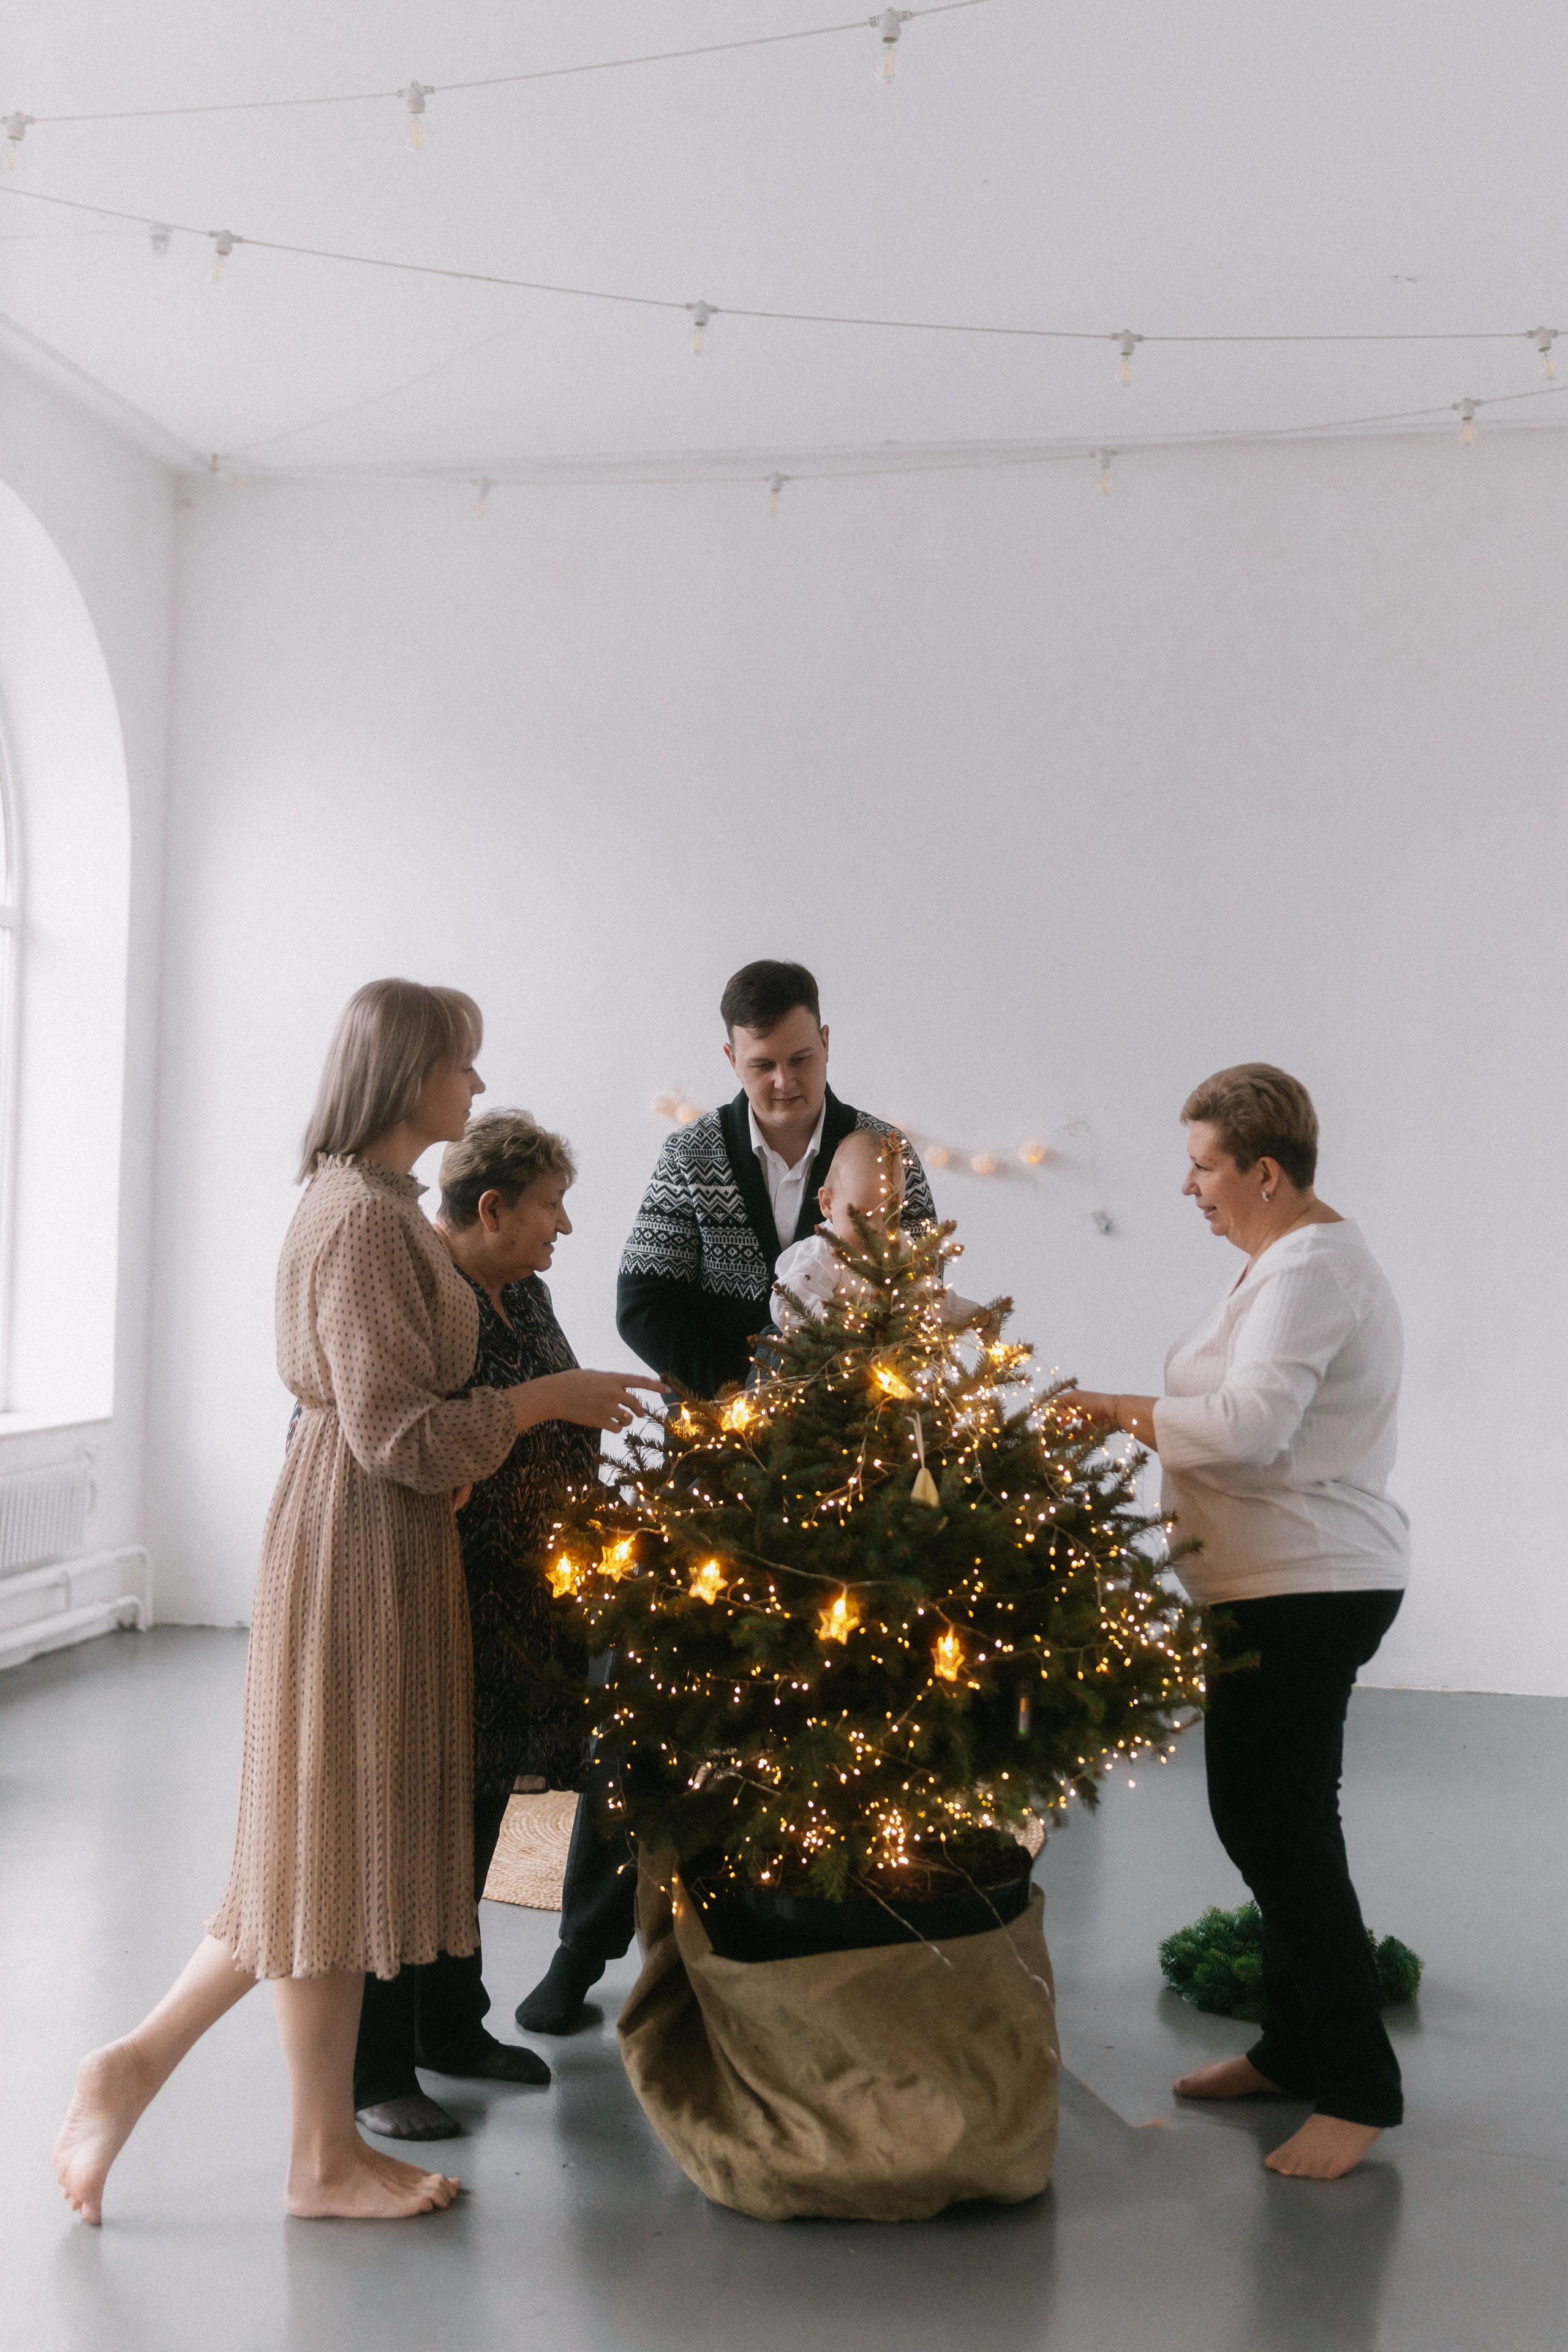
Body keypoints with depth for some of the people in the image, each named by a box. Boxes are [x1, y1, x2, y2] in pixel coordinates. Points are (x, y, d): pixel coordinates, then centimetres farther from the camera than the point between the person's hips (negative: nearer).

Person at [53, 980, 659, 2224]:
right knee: (336, 1834, 1)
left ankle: (138, 2061, 21)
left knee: (337, 1839, 15)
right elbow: (397, 1435, -21)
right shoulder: (366, 1215, -18)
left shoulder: (370, 1201, 14)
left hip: (384, 1542, 10)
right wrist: (542, 1399, -12)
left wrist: (523, 1419, 15)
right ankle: (327, 2156, 16)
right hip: (361, 1545, -10)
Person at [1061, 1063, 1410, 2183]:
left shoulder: (1311, 1269, -17)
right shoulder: (1296, 1258, 17)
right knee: (1274, 1817, 16)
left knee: (1278, 1824, -7)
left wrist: (1134, 1409, -14)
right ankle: (1294, 2048, 28)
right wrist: (1153, 1420, 8)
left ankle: (1358, 2087, 3)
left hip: (1308, 1589, -11)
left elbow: (1252, 1421, -27)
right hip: (1297, 1584, 11)